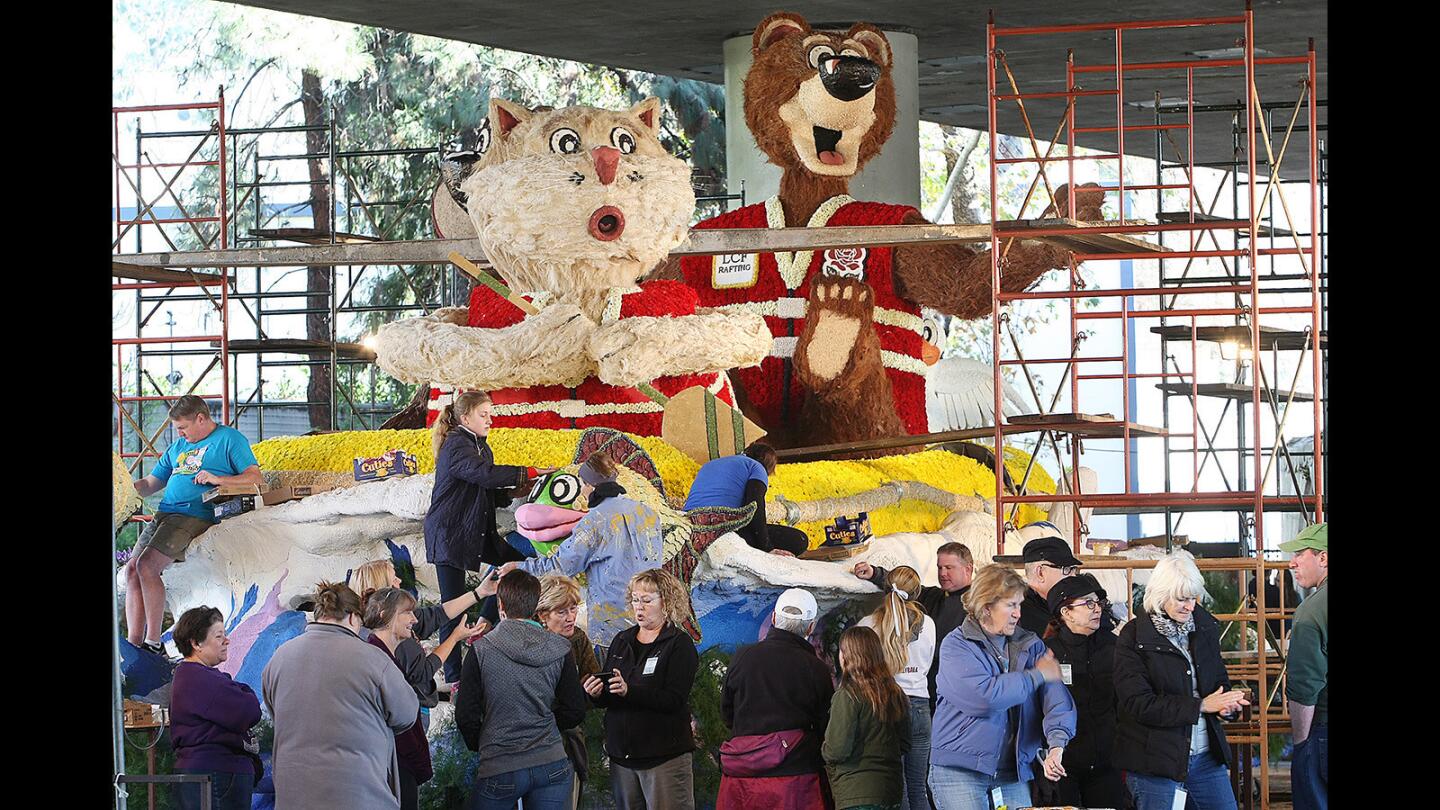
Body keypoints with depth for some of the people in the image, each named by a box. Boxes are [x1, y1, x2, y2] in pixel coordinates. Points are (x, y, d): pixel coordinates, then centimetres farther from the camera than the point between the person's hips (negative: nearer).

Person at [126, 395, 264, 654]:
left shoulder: (229, 439, 3)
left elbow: (256, 479, -5)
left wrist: (218, 479, -18)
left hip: (195, 515, -8)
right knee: (132, 568, -6)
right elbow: (150, 484, 29)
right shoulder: (178, 447, 26)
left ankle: (153, 642, -21)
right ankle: (133, 644, -6)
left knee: (146, 565, -23)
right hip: (164, 514, 8)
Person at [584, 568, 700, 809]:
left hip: (665, 754, -6)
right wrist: (597, 694, -9)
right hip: (621, 753, 6)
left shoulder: (679, 645, -4)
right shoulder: (622, 641, 14)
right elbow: (608, 698, 15)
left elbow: (674, 700, -15)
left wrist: (629, 691, -27)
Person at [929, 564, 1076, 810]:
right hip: (959, 770, -4)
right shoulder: (956, 646, -5)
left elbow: (1055, 695, -3)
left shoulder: (1030, 645, 10)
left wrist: (1057, 743, -23)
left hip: (1013, 771, 4)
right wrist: (1037, 676, -10)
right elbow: (981, 697, -20)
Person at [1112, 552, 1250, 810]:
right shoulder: (1133, 638, -10)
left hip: (1206, 757, 5)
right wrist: (1201, 706, -19)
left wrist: (1226, 703, -8)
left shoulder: (1205, 627, 8)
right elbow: (1140, 704, -17)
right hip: (1155, 761, -5)